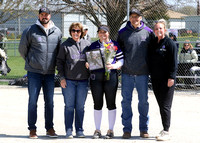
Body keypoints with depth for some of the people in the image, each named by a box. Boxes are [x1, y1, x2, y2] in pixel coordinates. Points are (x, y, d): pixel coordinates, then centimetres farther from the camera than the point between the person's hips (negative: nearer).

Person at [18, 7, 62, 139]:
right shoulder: (31, 30, -2)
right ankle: (32, 129, 7)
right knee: (33, 101, 0)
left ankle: (50, 128, 15)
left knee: (50, 101, 7)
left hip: (50, 73, 3)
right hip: (34, 72, -3)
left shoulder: (57, 32, 7)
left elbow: (60, 51, 18)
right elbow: (22, 48, 7)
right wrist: (30, 61, 10)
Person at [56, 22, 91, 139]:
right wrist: (62, 77, -4)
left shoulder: (87, 44, 7)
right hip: (69, 81, -2)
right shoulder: (65, 45, 1)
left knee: (80, 107, 7)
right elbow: (59, 62, 3)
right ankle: (69, 130, 7)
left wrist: (90, 76, 8)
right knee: (69, 106, 1)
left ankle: (80, 130, 15)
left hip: (83, 81, 2)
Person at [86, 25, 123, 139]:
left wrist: (113, 66, -15)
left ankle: (111, 130, 8)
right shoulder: (93, 45, 14)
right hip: (96, 77, 2)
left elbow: (121, 60, 3)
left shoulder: (115, 45, 7)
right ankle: (97, 130, 11)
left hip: (111, 75, -2)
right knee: (97, 103, 4)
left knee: (111, 103, 1)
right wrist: (87, 64, -6)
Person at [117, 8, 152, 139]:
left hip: (142, 73, -1)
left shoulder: (148, 32, 2)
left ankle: (144, 129, 16)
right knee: (126, 101, 2)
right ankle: (127, 129, 9)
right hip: (127, 73, 1)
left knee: (143, 101, 5)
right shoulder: (123, 32, 4)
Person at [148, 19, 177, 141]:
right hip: (155, 79, 7)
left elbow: (174, 62, -10)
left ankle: (166, 132, -3)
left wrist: (171, 77, -16)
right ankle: (165, 129, 19)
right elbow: (150, 60, 19)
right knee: (161, 105, 11)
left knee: (165, 106, -7)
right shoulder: (153, 43, 12)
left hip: (167, 80, -6)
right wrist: (151, 74, 12)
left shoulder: (170, 43, -7)